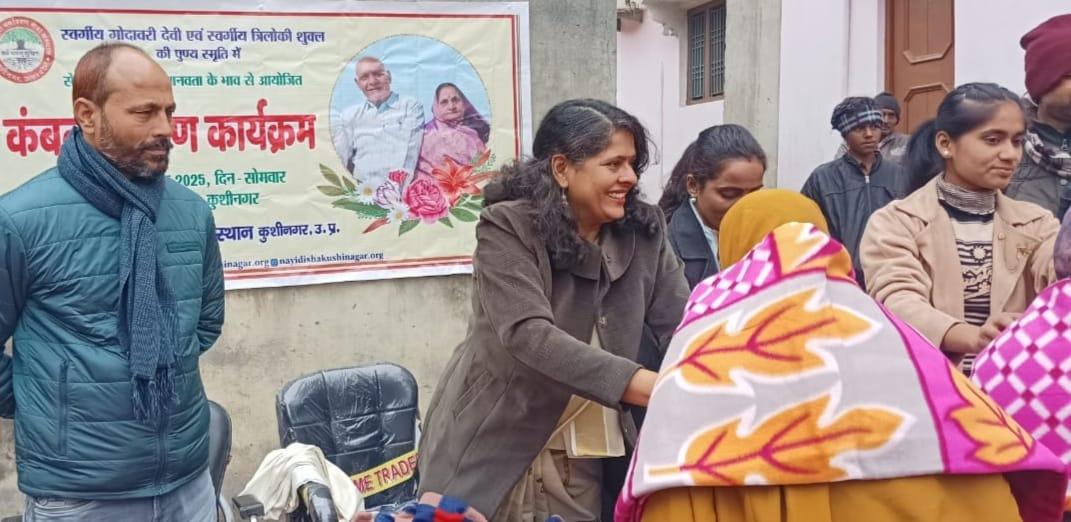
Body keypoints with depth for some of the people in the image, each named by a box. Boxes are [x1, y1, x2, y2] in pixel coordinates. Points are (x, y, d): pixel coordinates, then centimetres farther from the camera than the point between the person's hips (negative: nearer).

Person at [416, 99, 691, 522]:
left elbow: (684, 326, -5)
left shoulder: (644, 232, 0)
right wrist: (656, 388, -35)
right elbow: (528, 334, -26)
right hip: (493, 455, -4)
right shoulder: (507, 228, -15)